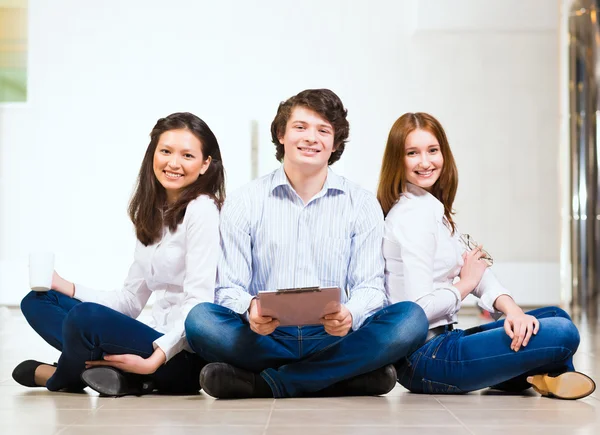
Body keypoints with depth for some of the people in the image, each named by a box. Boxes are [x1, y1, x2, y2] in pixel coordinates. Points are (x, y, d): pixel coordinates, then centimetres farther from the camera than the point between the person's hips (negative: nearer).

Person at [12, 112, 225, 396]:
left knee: (85, 316, -31)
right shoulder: (151, 214, 14)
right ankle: (114, 369, -14)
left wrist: (155, 359, -26)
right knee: (37, 301, 8)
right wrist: (66, 288, 3)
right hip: (155, 344, 9)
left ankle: (60, 377, 2)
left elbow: (198, 302, -17)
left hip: (183, 358, -9)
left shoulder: (202, 210, -10)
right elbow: (130, 301, 13)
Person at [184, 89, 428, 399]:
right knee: (200, 319, -29)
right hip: (263, 338, -1)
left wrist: (349, 315, -23)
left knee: (411, 319, -25)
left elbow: (369, 285, 1)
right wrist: (250, 309, -24)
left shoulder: (362, 205, 8)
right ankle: (350, 375, -27)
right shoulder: (243, 204, 6)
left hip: (332, 338, 1)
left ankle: (265, 382, -26)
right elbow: (230, 287, 1)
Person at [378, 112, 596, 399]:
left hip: (440, 342, 10)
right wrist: (465, 283, -6)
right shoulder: (412, 216, -17)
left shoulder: (435, 209, 14)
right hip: (424, 359, -10)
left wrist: (513, 311, -12)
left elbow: (479, 272, 7)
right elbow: (419, 308, -24)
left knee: (556, 316, 17)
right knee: (562, 334, -17)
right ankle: (545, 379, 11)